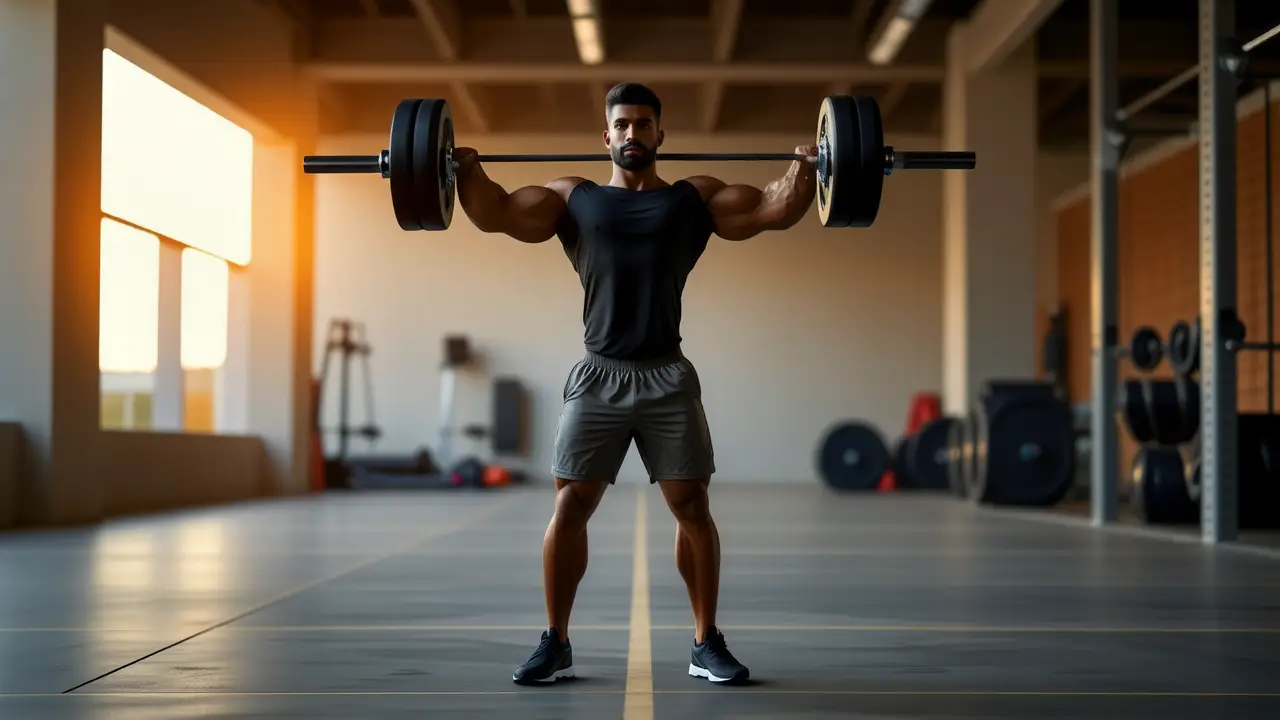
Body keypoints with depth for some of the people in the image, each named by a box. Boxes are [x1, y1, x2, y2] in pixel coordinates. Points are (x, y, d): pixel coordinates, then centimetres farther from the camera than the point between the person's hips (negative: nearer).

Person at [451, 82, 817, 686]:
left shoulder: (695, 197, 12)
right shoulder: (573, 197, 13)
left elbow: (776, 210, 5)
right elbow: (497, 214, 5)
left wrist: (805, 168, -9)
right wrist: (468, 170, -8)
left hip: (668, 377, 0)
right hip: (598, 376, 0)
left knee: (692, 506, -2)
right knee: (569, 506, -3)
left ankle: (706, 643, 10)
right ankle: (556, 643, 9)